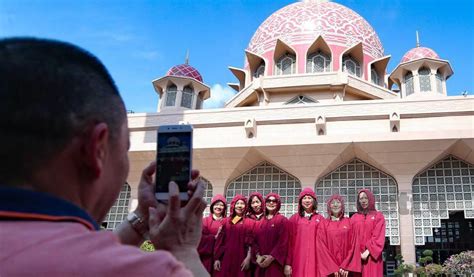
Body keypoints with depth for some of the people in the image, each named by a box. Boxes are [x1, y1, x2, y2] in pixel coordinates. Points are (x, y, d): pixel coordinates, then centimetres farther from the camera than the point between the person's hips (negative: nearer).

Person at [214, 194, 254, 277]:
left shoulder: (250, 222, 6)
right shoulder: (226, 221, 10)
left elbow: (250, 243, 0)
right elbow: (220, 241, 7)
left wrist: (248, 258, -11)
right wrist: (217, 258, 1)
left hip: (241, 259, -1)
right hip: (225, 258, 2)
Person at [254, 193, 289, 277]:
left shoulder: (282, 220, -1)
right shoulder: (261, 221, 13)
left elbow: (283, 242, -9)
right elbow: (256, 240, 10)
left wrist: (271, 258, -15)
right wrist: (258, 256, -6)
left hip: (275, 262, -4)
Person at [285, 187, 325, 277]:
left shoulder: (320, 219, 9)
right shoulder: (294, 218, 6)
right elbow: (289, 241, 2)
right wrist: (288, 263, -4)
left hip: (315, 260, 1)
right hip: (298, 260, -1)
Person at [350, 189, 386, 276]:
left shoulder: (378, 216, 8)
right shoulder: (354, 217, 14)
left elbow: (379, 237, -3)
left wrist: (368, 251, -14)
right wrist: (357, 253, -10)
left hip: (371, 255, -2)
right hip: (357, 256, 2)